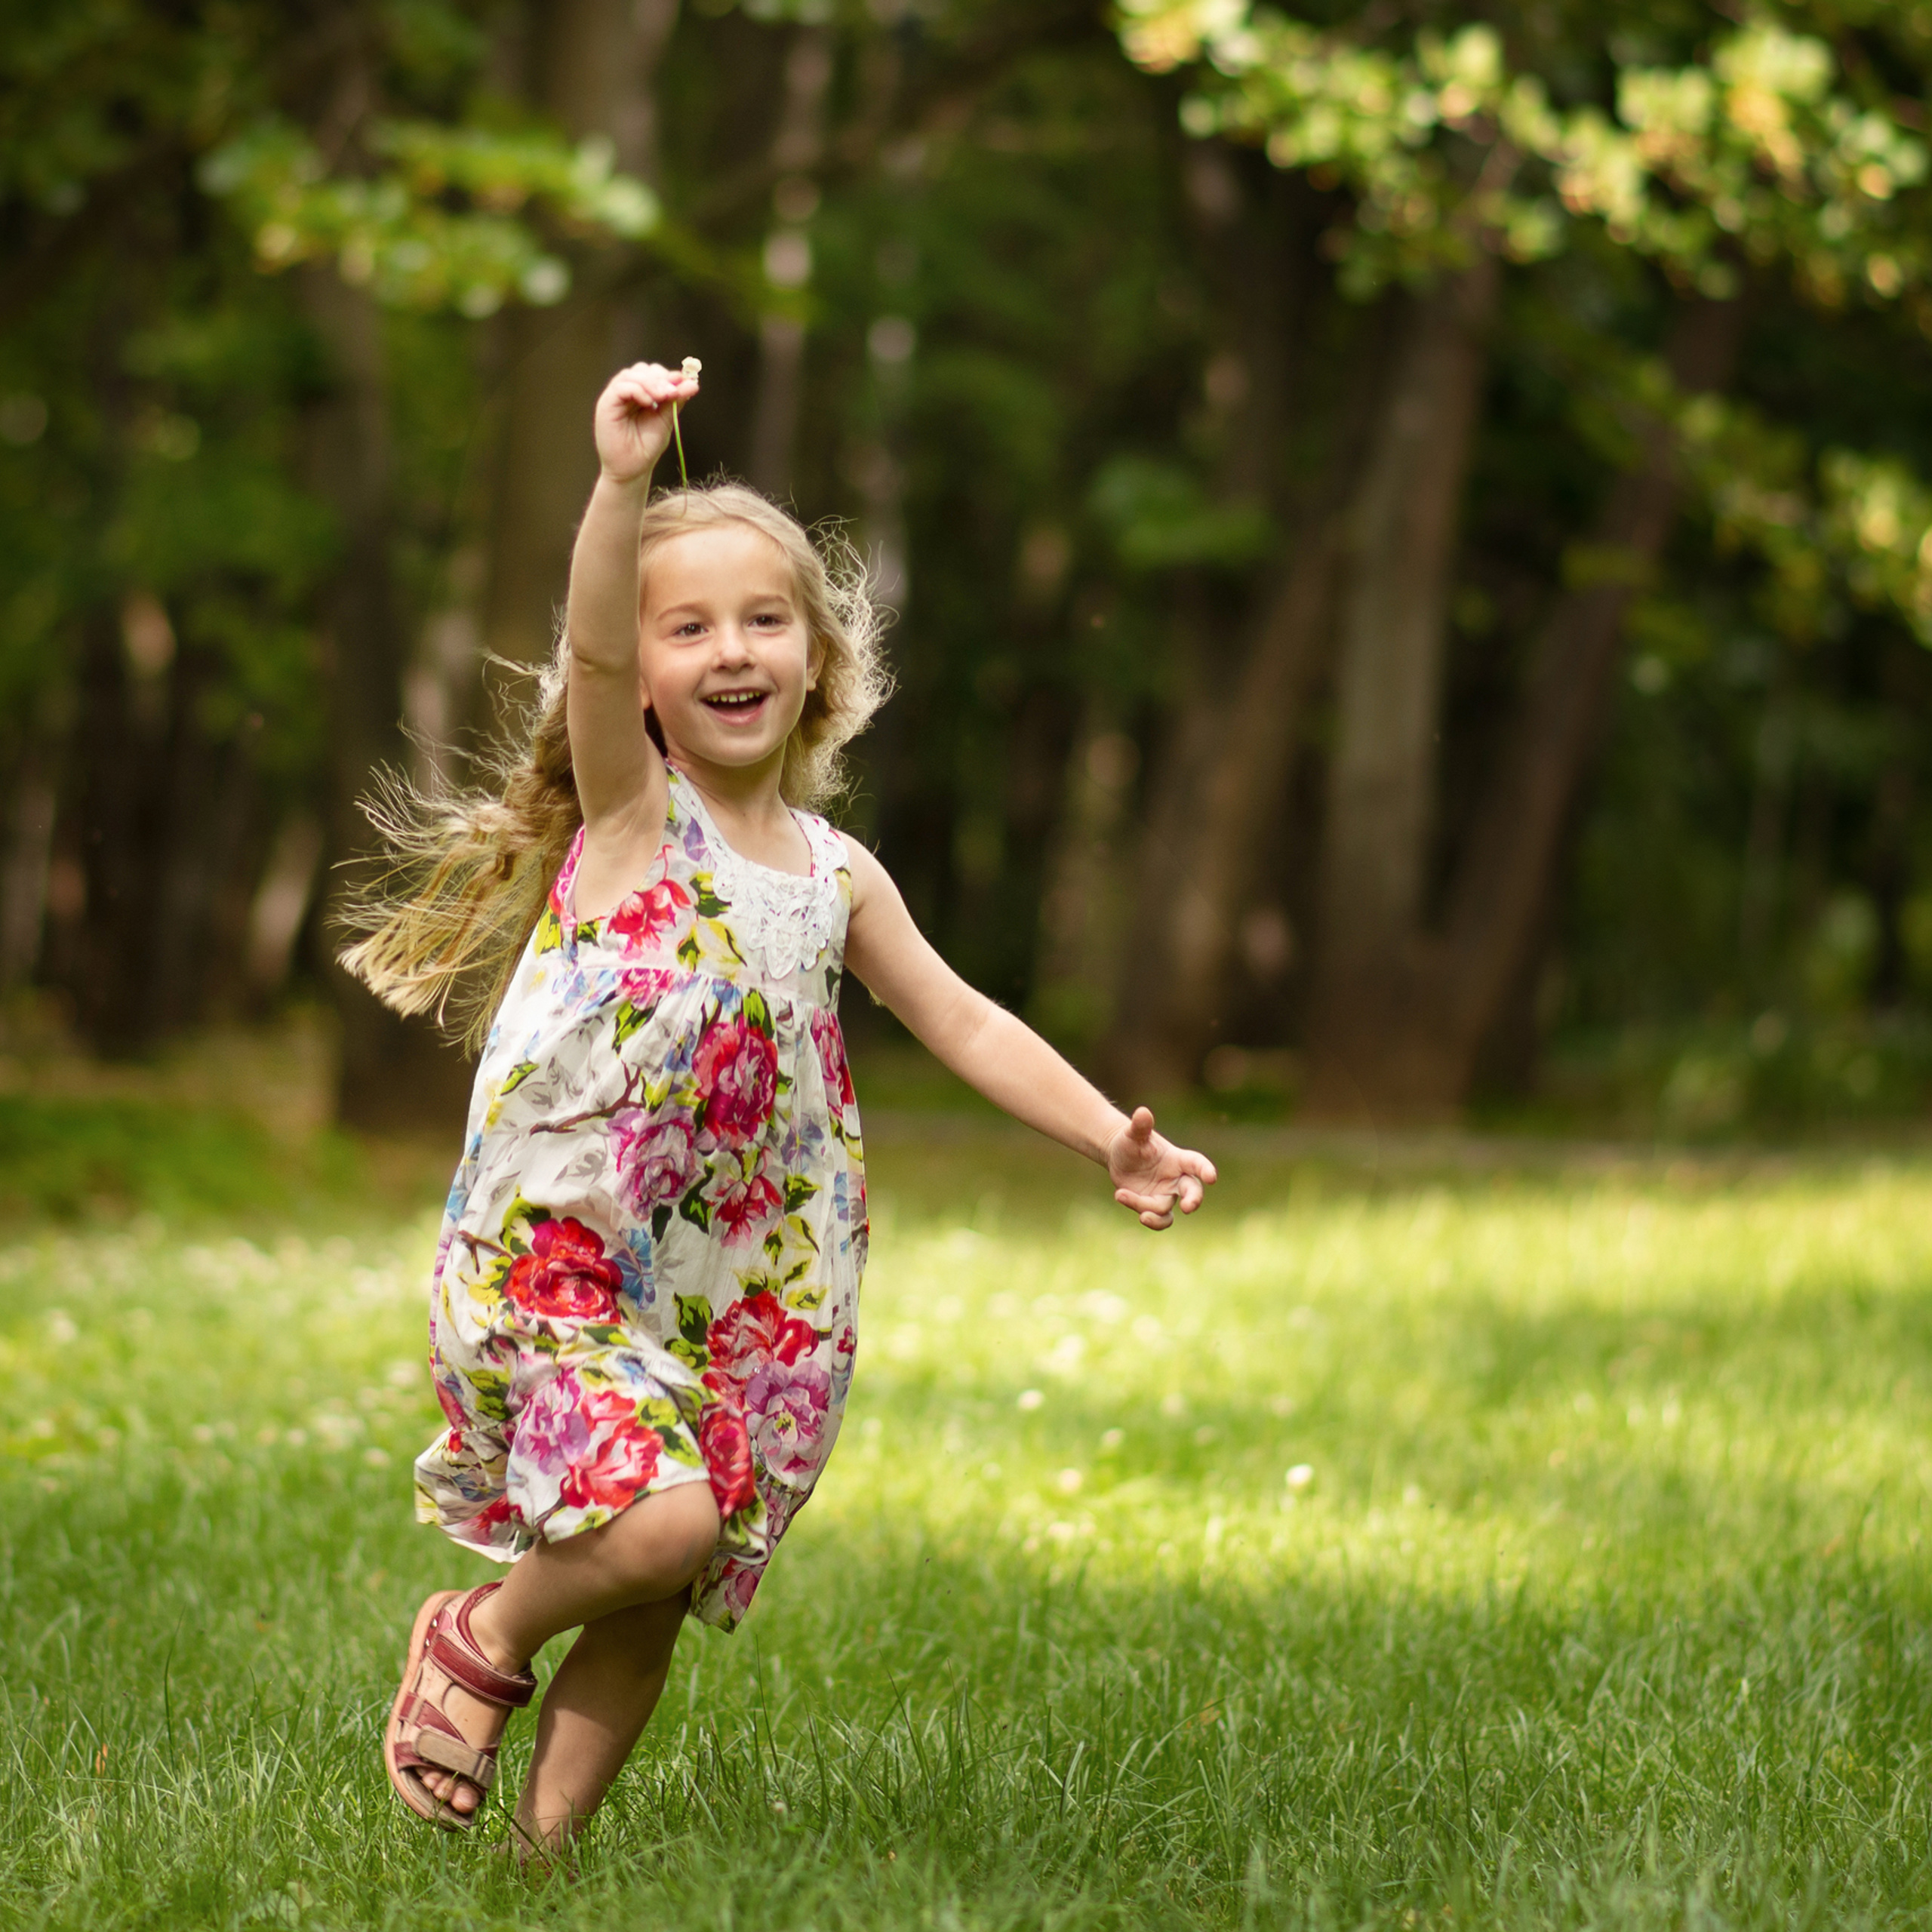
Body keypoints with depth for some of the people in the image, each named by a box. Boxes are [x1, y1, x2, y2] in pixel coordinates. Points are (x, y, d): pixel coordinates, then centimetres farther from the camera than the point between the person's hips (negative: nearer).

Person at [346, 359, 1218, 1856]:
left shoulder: (836, 873, 10)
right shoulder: (629, 806, -5)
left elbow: (963, 1020, 17)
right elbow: (593, 645, -24)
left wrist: (1114, 1141, 9)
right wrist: (624, 481, -40)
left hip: (727, 1294, 6)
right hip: (554, 1256, -5)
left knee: (659, 1598, 6)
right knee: (660, 1522, -24)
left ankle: (549, 1841, 20)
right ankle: (487, 1637, 5)